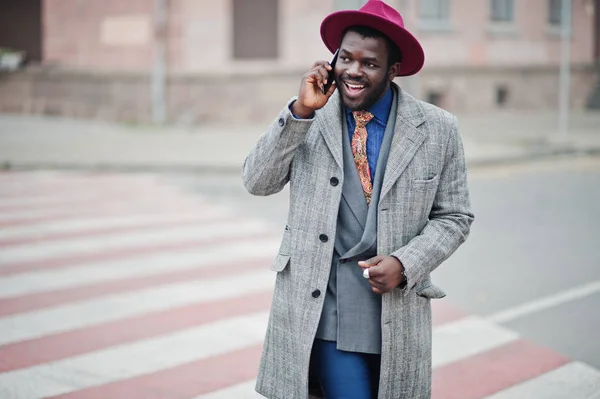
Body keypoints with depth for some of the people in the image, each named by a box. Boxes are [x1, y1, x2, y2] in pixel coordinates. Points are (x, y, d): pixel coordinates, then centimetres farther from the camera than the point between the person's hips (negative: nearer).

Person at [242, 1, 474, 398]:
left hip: (396, 312, 1)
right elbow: (258, 181, -6)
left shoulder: (437, 129, -1)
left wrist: (405, 264, -13)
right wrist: (300, 111, -17)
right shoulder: (309, 117, 1)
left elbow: (454, 216, 3)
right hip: (320, 308, -1)